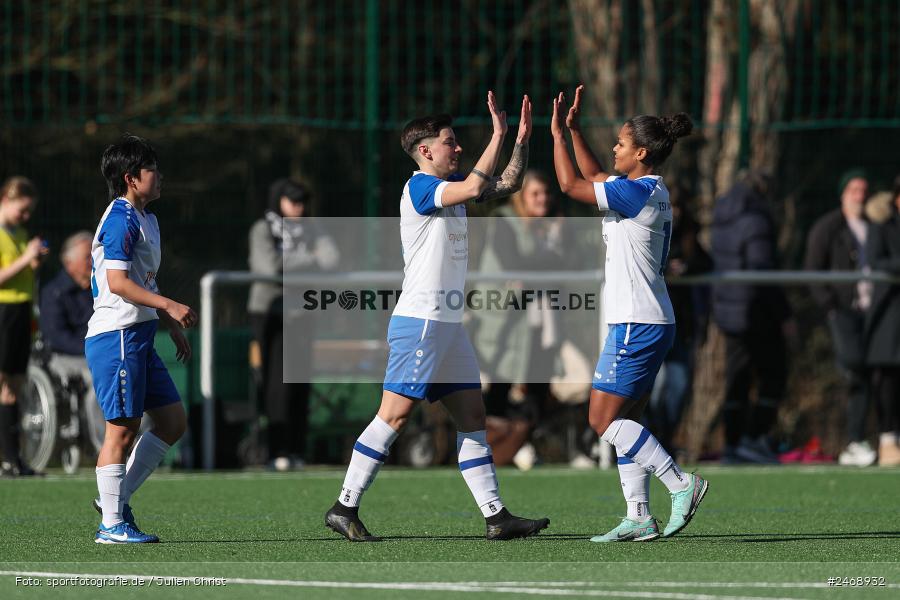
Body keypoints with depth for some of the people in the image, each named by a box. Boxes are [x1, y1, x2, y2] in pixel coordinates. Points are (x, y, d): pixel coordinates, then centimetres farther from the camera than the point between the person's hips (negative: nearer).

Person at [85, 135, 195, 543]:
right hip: (117, 336, -10)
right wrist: (169, 307, -25)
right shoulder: (121, 219, -13)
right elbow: (118, 282, -21)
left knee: (172, 420, 9)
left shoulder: (146, 219, 18)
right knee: (123, 428, -7)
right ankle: (112, 525, -1)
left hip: (138, 337, 10)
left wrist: (171, 325, 26)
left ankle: (118, 499, 15)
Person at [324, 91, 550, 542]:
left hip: (448, 326, 10)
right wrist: (498, 135, -20)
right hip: (420, 322, -10)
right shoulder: (419, 188, -11)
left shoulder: (450, 187, 16)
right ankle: (345, 508, -6)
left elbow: (508, 184, 23)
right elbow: (474, 188, -27)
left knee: (472, 415, 6)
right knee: (394, 415, -10)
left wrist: (522, 139, 9)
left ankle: (496, 517, 6)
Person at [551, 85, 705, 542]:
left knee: (604, 419, -8)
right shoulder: (648, 190, 13)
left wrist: (557, 134, -4)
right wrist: (573, 128, 25)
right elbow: (594, 177, 29)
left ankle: (681, 483, -10)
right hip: (647, 321, 10)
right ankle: (639, 517, 7)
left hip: (637, 324, -10)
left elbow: (572, 185, -15)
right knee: (625, 421, 9)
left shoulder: (639, 192, -16)